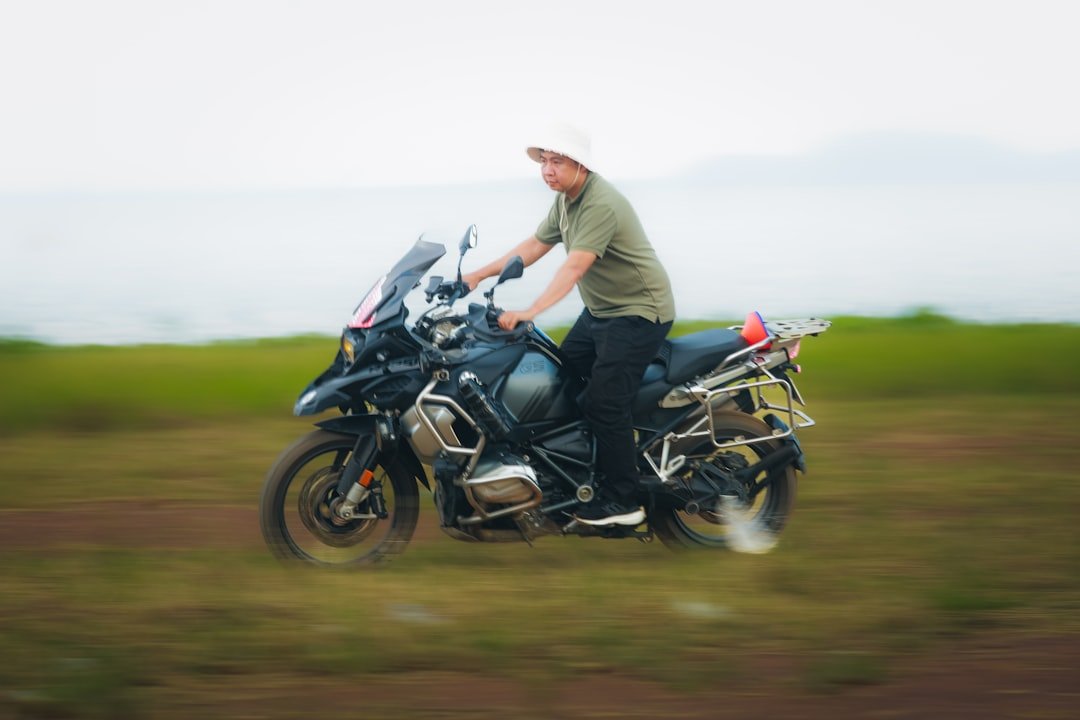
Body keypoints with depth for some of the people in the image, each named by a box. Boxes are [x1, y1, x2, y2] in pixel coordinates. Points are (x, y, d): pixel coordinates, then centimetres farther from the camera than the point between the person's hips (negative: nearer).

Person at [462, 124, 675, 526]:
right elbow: (536, 246, 13)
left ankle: (622, 503, -7)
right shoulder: (565, 199, 7)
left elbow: (574, 267, -34)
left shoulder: (600, 204, -25)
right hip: (600, 310, 10)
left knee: (603, 402, -14)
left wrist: (530, 312, -43)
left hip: (639, 311, -10)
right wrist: (480, 275, 7)